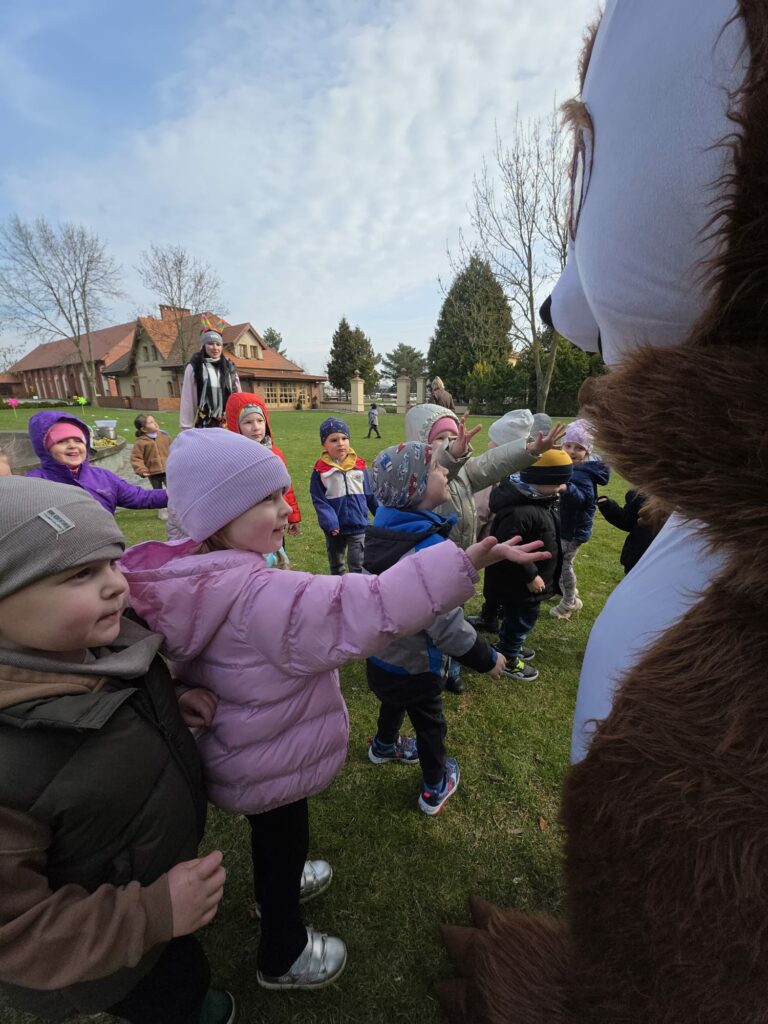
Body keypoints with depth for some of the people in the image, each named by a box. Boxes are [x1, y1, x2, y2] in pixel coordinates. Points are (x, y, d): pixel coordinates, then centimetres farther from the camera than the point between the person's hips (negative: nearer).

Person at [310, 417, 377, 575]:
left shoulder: (359, 465, -4)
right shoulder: (320, 470, -10)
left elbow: (369, 494, 5)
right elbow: (318, 500, -10)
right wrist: (330, 522, -20)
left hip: (358, 525, 0)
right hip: (335, 528, 0)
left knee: (358, 564, 5)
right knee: (335, 564, 20)